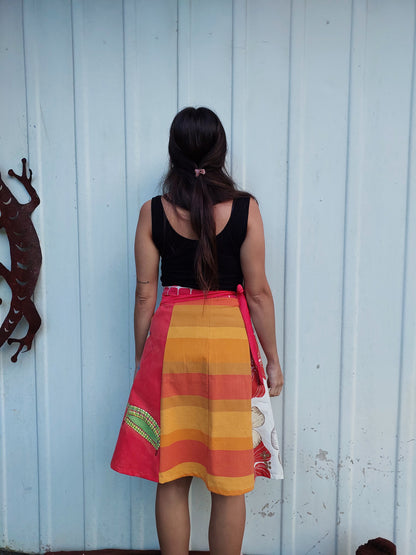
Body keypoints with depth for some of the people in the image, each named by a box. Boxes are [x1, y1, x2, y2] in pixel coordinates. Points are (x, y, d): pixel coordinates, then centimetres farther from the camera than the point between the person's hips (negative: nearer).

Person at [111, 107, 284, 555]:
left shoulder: (152, 212, -1)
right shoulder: (245, 209, -5)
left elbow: (145, 294, 1)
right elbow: (258, 292, -4)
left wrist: (141, 359, 12)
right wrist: (272, 360, 6)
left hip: (170, 337, 2)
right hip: (229, 338, -1)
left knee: (170, 476, 14)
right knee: (229, 481, 12)